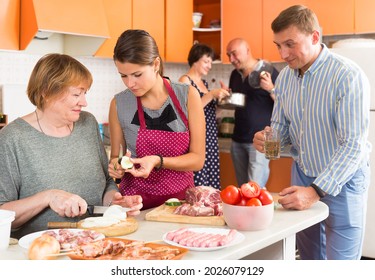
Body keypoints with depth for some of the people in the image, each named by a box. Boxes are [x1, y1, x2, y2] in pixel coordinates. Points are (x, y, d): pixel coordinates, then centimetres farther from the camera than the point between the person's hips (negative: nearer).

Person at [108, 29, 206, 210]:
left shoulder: (188, 96, -3)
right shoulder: (119, 104, -2)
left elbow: (197, 159, -2)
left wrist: (158, 161, -16)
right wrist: (116, 165, -10)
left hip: (182, 199, 0)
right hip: (137, 203, 0)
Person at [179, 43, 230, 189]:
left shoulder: (204, 82, 17)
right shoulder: (185, 80, -7)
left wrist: (220, 97, 11)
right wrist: (211, 94, -21)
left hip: (210, 139, 8)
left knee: (212, 185, 7)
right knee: (198, 185, -9)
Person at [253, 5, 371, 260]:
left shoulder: (348, 76, -22)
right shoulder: (285, 77, -1)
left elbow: (353, 145, -26)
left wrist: (316, 190, -33)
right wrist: (268, 139, -15)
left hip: (342, 181, -6)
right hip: (303, 175, 6)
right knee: (309, 258, 19)